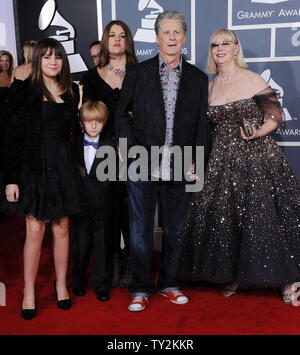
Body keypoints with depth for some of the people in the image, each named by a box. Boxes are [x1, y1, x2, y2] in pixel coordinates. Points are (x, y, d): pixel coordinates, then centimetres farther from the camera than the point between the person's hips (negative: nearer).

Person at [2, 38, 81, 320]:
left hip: (63, 166, 3)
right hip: (34, 167, -3)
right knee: (35, 230, -1)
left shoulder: (71, 91, 10)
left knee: (62, 228, 9)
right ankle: (29, 292, 14)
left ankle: (61, 284, 24)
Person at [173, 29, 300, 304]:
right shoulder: (209, 87, 10)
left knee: (262, 217, -2)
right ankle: (235, 276, 25)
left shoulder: (253, 80, -2)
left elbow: (275, 116, -3)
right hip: (222, 161, 4)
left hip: (258, 157, -4)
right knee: (225, 220, 5)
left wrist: (257, 132, -21)